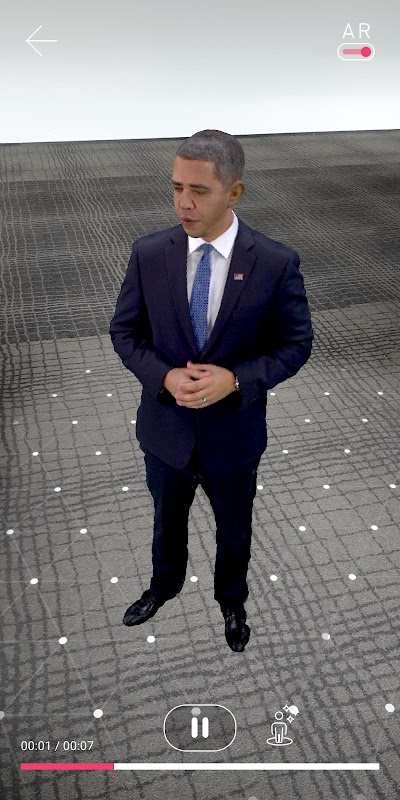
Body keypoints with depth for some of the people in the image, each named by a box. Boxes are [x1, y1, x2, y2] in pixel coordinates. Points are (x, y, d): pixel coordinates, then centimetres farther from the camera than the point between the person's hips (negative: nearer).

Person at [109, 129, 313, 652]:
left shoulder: (276, 262, -17)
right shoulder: (148, 254, -12)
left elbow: (296, 344, -8)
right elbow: (124, 331, -3)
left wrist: (237, 379, -24)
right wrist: (164, 377, -21)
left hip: (235, 432, -1)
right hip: (165, 427, 2)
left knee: (234, 528, 23)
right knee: (168, 518, 26)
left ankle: (232, 599, 54)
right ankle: (165, 585, 58)